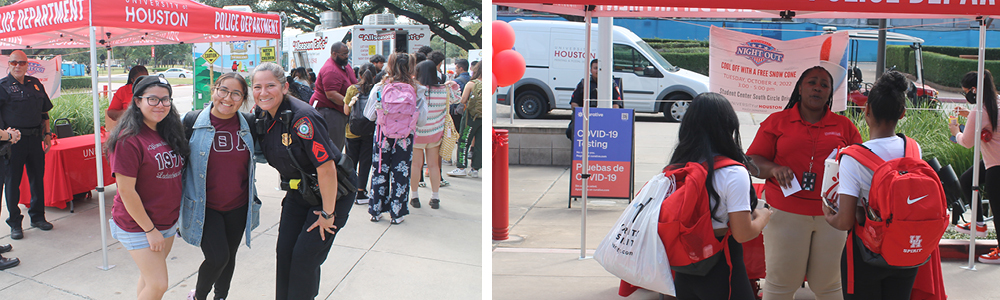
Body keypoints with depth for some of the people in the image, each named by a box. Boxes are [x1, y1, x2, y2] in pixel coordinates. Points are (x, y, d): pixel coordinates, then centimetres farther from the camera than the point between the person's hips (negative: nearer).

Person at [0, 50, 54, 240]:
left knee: (38, 178, 11)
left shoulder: (35, 84, 11)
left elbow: (44, 112, 18)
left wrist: (47, 134, 14)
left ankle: (38, 217, 24)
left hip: (35, 138, 5)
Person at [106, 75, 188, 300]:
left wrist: (177, 214, 10)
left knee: (149, 278, 16)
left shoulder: (169, 133, 4)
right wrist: (150, 230, -16)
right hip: (138, 225, -7)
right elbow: (126, 191, -19)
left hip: (168, 222, 7)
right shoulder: (129, 139, -19)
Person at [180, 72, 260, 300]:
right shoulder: (193, 121, -9)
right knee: (217, 257, -12)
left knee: (229, 256, 16)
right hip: (204, 207, -3)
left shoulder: (248, 125, 0)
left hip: (238, 207, 4)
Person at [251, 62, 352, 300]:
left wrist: (327, 213, -22)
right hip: (298, 192, 7)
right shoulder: (261, 117, -3)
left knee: (305, 257, -6)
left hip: (332, 193, -7)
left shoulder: (301, 117, -28)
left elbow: (326, 167, -29)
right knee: (284, 251, 4)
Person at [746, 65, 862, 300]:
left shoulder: (844, 126, 12)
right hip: (786, 213, -1)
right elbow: (753, 161, 4)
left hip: (832, 215, 1)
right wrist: (773, 169, -16)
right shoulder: (777, 122, 8)